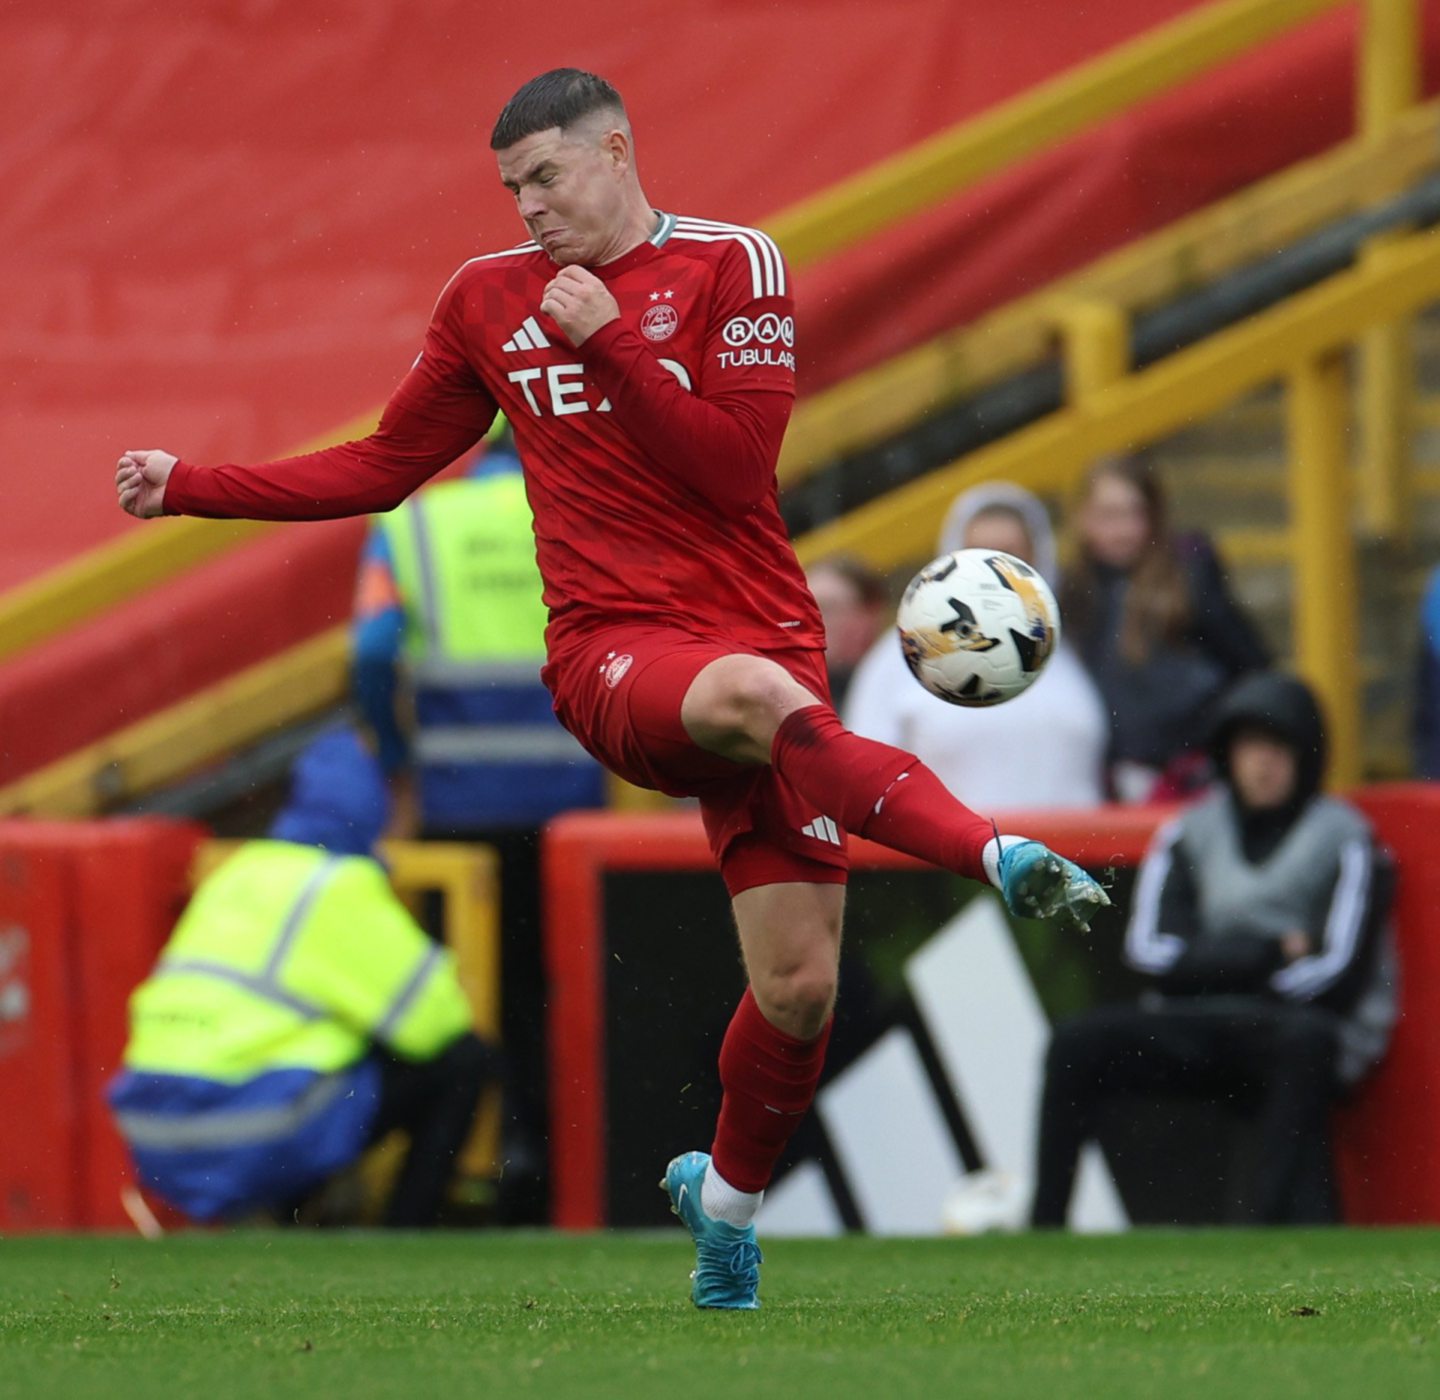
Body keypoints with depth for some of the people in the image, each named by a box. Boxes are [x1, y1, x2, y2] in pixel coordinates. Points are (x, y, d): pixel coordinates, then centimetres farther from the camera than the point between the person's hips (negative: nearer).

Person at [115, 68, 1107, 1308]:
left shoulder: (733, 267, 2)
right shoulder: (489, 299, 13)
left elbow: (739, 466, -8)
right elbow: (383, 469, 20)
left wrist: (612, 340, -14)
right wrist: (189, 487, 14)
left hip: (762, 633, 0)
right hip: (612, 651, 0)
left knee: (799, 986, -5)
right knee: (757, 697, -40)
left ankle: (728, 1194, 22)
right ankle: (999, 857, -42)